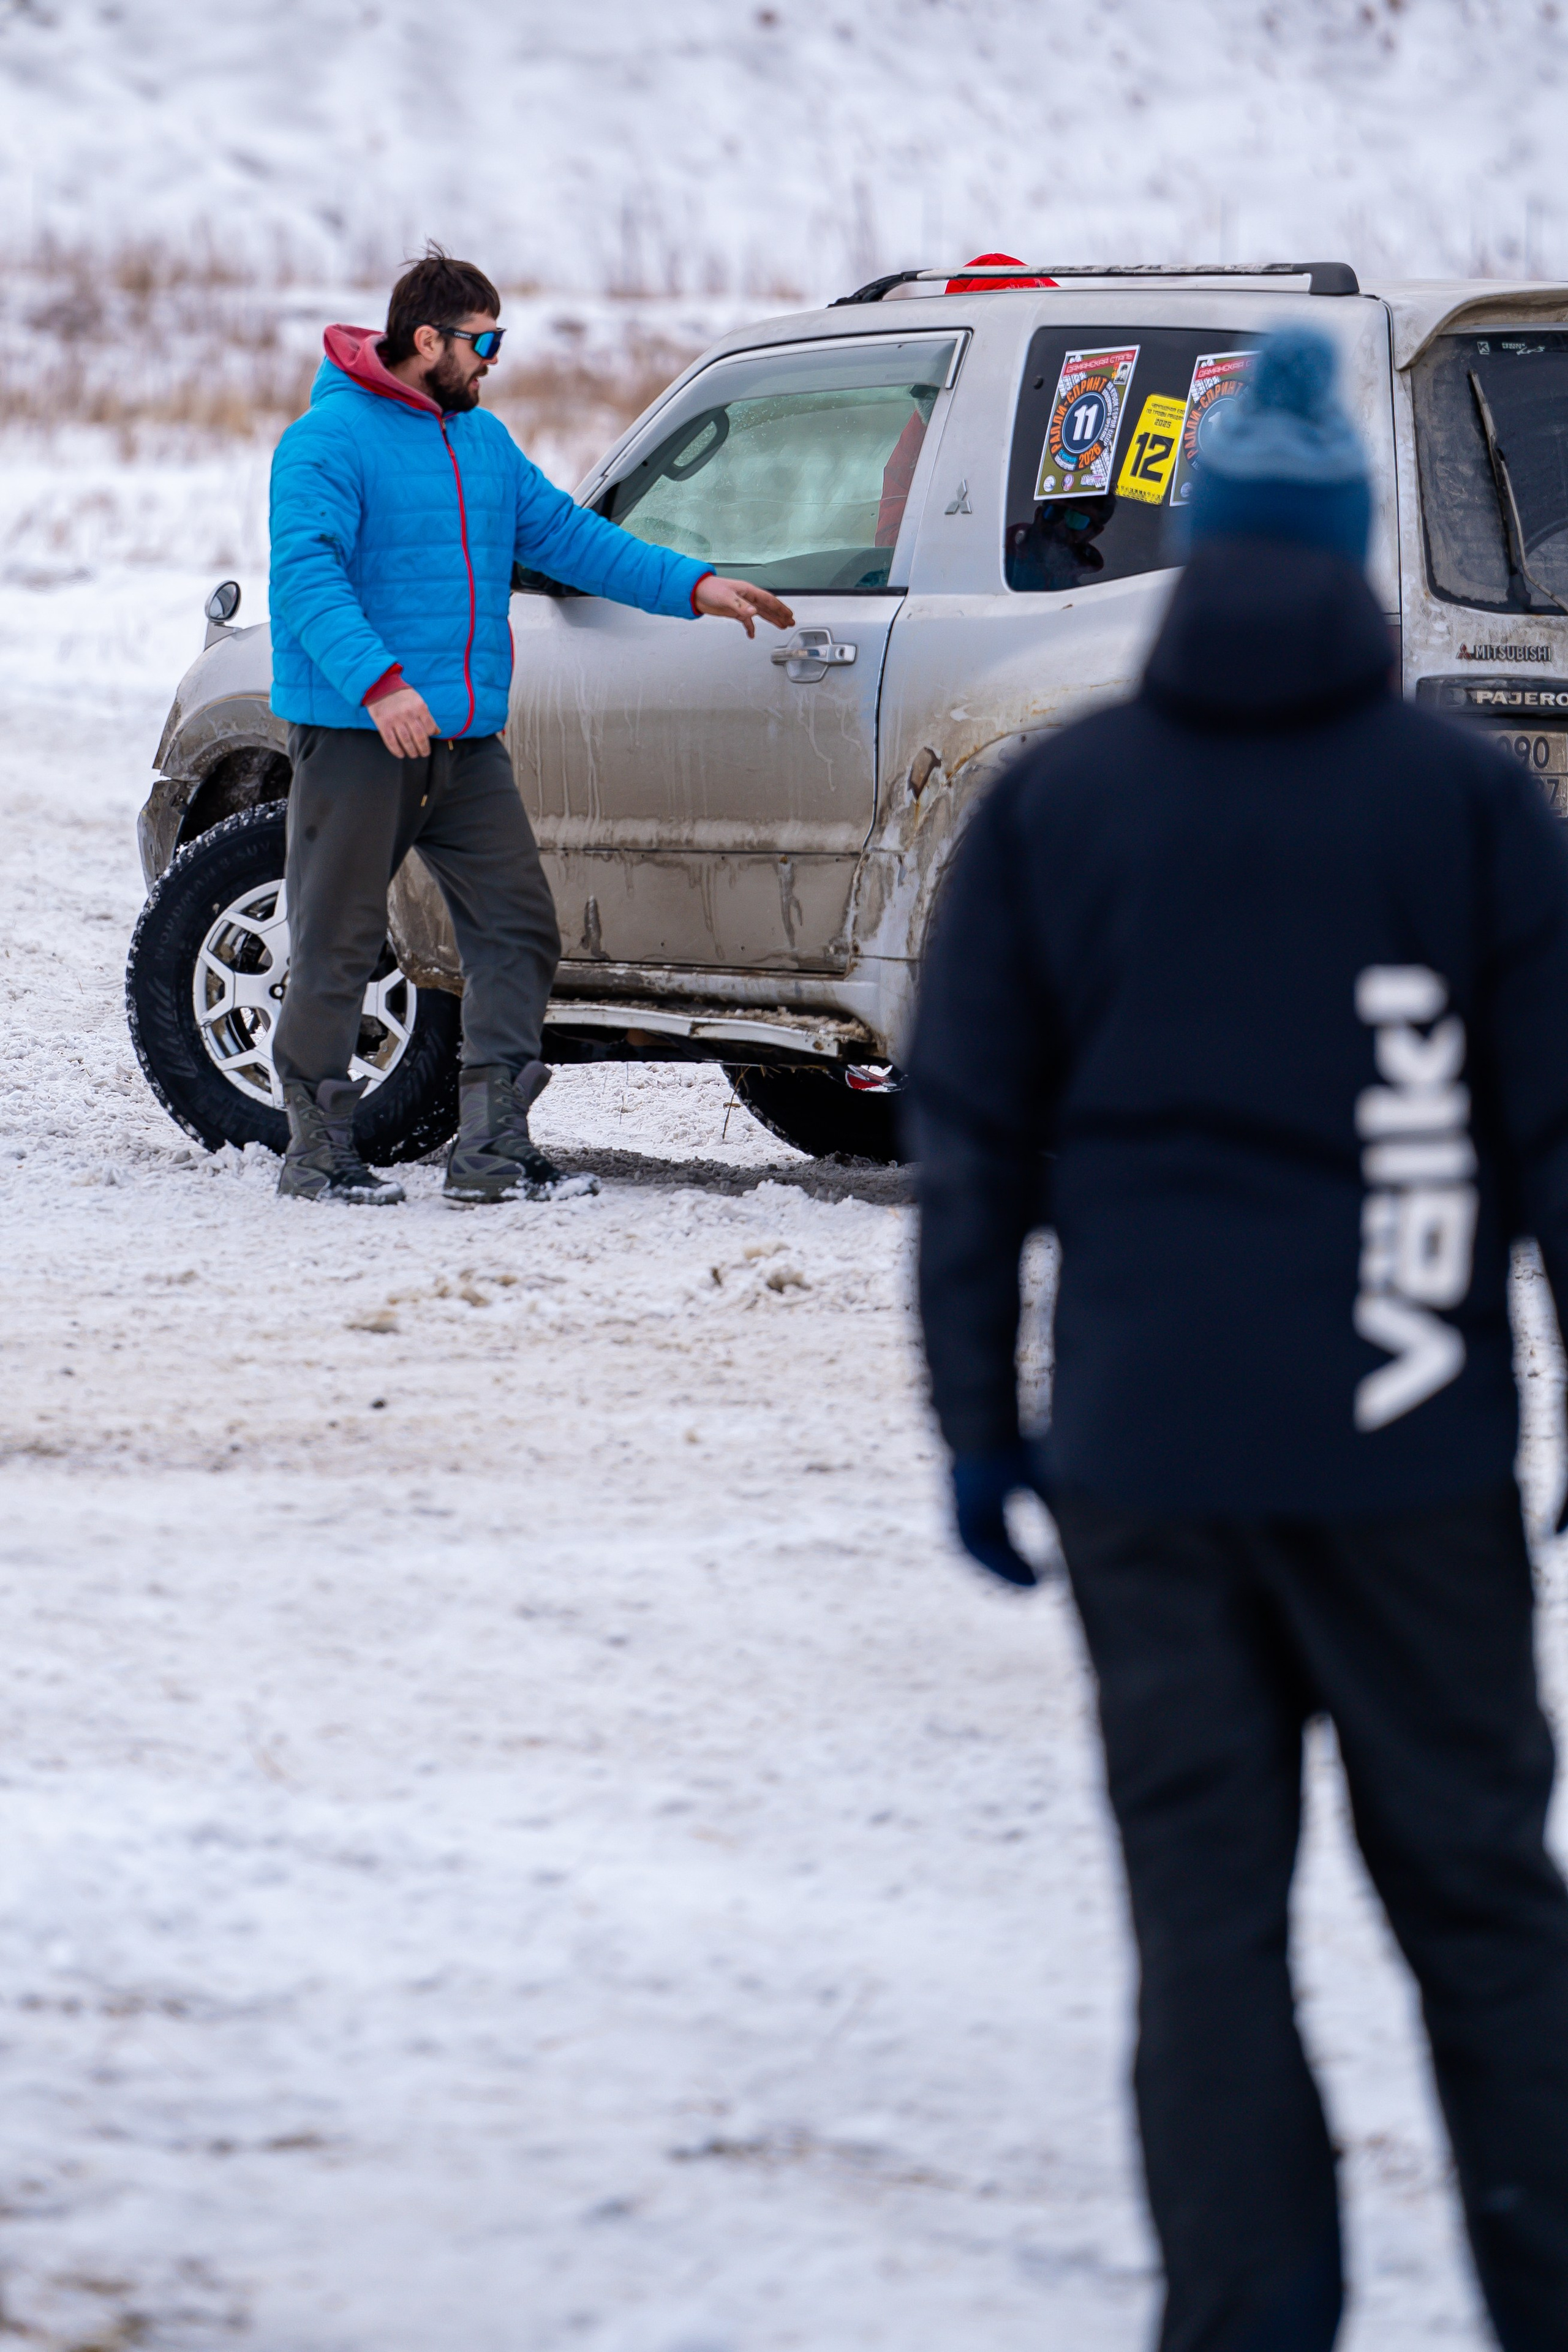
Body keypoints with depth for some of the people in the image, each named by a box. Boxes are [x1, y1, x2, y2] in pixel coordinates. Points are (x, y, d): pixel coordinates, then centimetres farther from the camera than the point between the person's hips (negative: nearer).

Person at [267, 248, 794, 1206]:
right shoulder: (330, 441, -9)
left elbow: (568, 534, 22)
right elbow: (307, 572, -20)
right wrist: (378, 681, -31)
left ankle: (493, 1147, 6)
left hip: (465, 741, 8)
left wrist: (691, 587, 15)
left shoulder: (485, 442, 17)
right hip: (355, 736, -8)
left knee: (521, 930, 2)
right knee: (338, 944, -1)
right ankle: (318, 1150, 8)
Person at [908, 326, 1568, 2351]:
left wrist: (978, 1427, 11)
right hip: (1405, 1440, -1)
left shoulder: (1053, 803, 4)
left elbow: (971, 1140, 5)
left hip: (1144, 1443, 1)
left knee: (1204, 1906, 4)